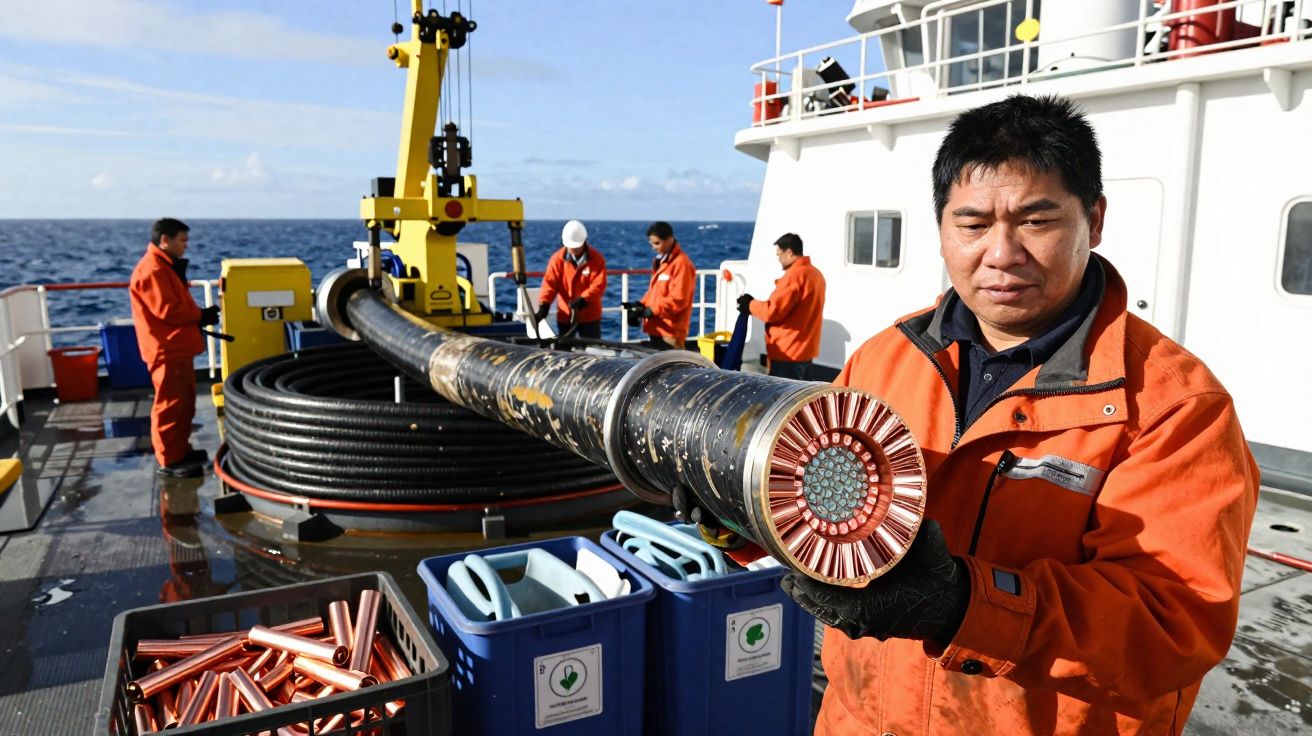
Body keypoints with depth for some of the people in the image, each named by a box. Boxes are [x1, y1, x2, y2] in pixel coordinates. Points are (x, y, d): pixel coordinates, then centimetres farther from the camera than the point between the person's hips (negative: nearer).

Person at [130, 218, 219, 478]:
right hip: (166, 350, -11)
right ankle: (169, 460, 1)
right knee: (170, 404, -5)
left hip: (178, 348, 11)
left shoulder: (166, 267, 18)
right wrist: (202, 316, -12)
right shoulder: (152, 270, -17)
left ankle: (182, 451, 25)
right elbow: (167, 310, -22)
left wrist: (199, 317, 5)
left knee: (185, 402, 16)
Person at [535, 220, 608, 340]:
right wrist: (544, 304, -23)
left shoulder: (597, 258, -8)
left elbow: (599, 285, -14)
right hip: (564, 316, 2)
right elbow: (550, 282, -8)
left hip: (589, 316, -2)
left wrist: (583, 299, -29)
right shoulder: (557, 258, -4)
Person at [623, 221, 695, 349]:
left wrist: (651, 311, -21)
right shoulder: (660, 260, 16)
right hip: (655, 329, 10)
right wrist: (640, 305, 4)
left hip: (669, 332, -9)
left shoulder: (681, 263, -14)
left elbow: (678, 299, -20)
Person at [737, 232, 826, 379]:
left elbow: (772, 311, -21)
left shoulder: (794, 275, -18)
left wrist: (750, 304, -4)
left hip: (788, 353, -10)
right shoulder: (815, 273, 12)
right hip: (804, 351, 10)